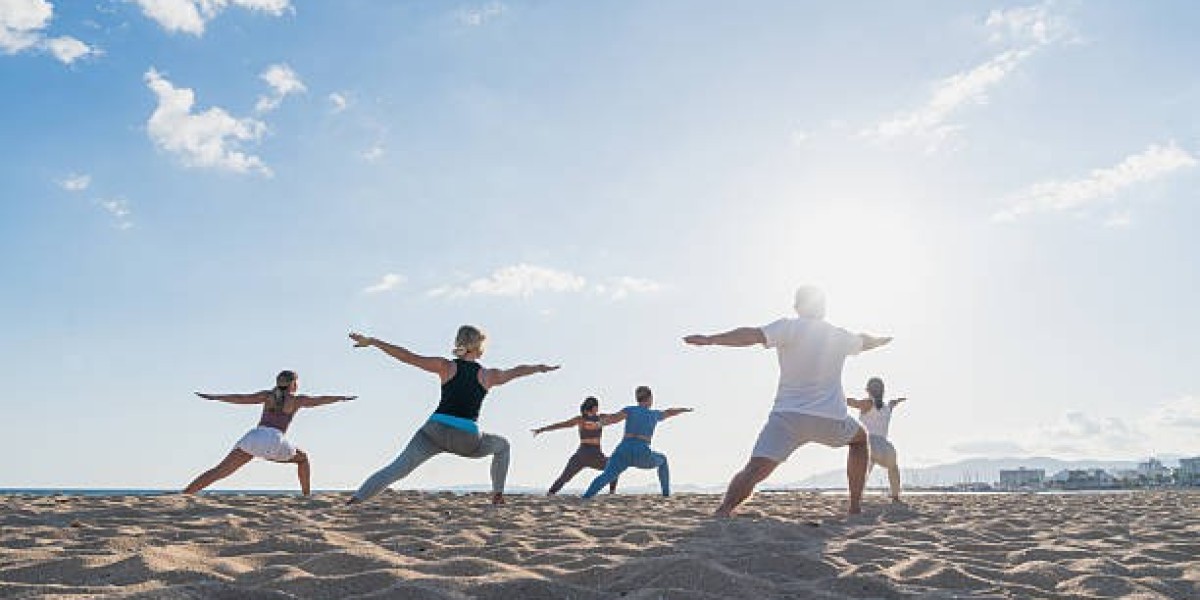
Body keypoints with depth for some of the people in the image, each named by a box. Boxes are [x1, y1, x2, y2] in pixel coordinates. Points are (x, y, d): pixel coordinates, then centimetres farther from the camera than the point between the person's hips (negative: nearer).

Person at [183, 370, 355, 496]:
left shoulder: (268, 395, 23)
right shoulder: (297, 400, 19)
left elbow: (241, 398, 14)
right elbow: (321, 400, 28)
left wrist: (213, 397, 17)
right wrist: (342, 398, 42)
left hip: (254, 436, 2)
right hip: (275, 440, -2)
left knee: (219, 471, -2)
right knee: (302, 458, 25)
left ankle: (183, 495, -15)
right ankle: (307, 496, 20)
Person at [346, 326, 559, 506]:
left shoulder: (446, 366, 7)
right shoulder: (487, 375, 9)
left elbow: (408, 357, -1)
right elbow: (517, 371, 25)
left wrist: (372, 342, 1)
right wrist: (541, 367, 44)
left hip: (435, 431, 0)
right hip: (467, 441, 0)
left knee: (396, 469, -4)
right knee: (502, 445, 28)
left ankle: (355, 500, -21)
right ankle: (497, 494, 26)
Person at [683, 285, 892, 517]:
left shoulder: (789, 327, 1)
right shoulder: (841, 336, 16)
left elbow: (753, 335, -15)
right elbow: (865, 341, 38)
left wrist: (711, 339, -18)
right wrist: (881, 340, 61)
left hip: (788, 415, -3)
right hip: (832, 419, 3)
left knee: (755, 470, -12)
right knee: (860, 439, 33)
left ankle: (721, 513, -35)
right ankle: (856, 506, 30)